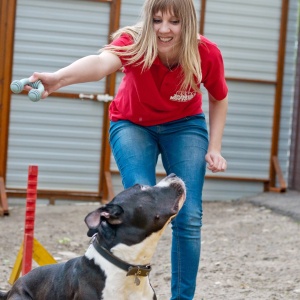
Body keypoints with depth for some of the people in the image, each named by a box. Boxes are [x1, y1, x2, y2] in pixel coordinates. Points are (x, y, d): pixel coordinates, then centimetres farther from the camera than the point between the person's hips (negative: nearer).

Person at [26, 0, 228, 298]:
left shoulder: (207, 53, -24)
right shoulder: (134, 43, -32)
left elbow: (219, 98, -2)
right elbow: (101, 61, -56)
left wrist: (214, 148, -8)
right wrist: (59, 78, -76)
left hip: (184, 126, 2)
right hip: (133, 125, -2)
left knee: (189, 217, -7)